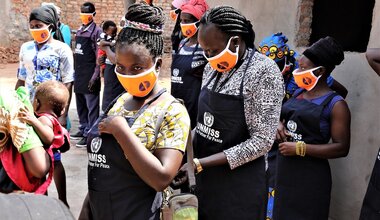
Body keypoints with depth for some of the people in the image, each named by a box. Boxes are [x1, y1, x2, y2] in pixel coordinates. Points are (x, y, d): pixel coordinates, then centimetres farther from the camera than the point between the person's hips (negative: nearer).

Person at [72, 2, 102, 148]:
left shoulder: (96, 31, -8)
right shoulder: (79, 31, 14)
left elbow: (99, 57, -12)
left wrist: (95, 77, -17)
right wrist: (74, 71, 15)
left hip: (89, 75, -8)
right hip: (78, 74, 8)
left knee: (91, 106, -3)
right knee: (80, 105, 16)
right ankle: (83, 129, 29)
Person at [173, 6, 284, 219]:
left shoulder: (264, 71, -16)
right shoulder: (213, 67, 4)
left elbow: (262, 141, -19)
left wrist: (199, 163, -20)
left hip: (239, 182, -6)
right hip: (206, 176, 6)